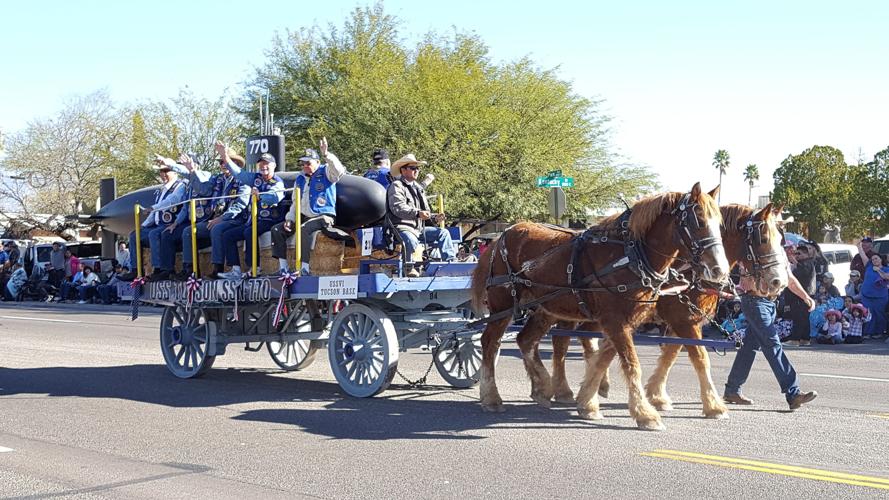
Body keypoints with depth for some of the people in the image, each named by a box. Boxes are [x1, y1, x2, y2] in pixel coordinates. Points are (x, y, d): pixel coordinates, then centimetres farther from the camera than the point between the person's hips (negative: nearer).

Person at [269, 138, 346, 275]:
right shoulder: (300, 179, 17)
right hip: (303, 217, 8)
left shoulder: (325, 173, -2)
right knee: (277, 230, -3)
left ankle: (304, 267, -37)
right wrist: (290, 219, 6)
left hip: (324, 216, -8)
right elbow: (295, 202, 21)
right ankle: (282, 268, -7)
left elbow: (339, 171, -26)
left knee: (306, 229, -37)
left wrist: (326, 155, -40)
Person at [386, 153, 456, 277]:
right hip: (402, 227, -9)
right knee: (411, 240, -39)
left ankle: (451, 261, -10)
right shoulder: (396, 186, -4)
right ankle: (410, 268, -23)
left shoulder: (418, 188, 25)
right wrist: (417, 213, -34)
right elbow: (398, 208, -21)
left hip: (419, 228, 9)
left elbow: (425, 211, 29)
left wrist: (434, 217, 6)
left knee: (443, 233, -2)